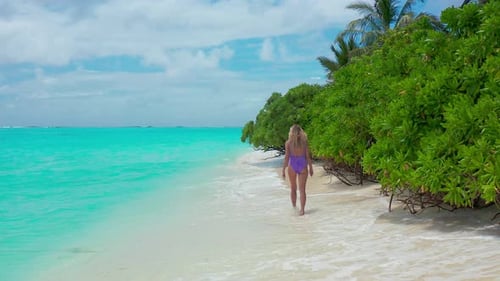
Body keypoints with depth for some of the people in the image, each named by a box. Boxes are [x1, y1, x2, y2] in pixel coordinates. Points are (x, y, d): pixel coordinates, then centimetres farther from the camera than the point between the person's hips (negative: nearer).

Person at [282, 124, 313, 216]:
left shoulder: (288, 143, -6)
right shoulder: (305, 142, -3)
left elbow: (286, 157, -7)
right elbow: (308, 156, -2)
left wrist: (283, 170, -2)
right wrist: (310, 168, 8)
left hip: (292, 166, 0)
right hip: (302, 165, 0)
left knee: (293, 188, 17)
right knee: (302, 189, 2)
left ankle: (294, 207, 27)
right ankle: (302, 210, -6)